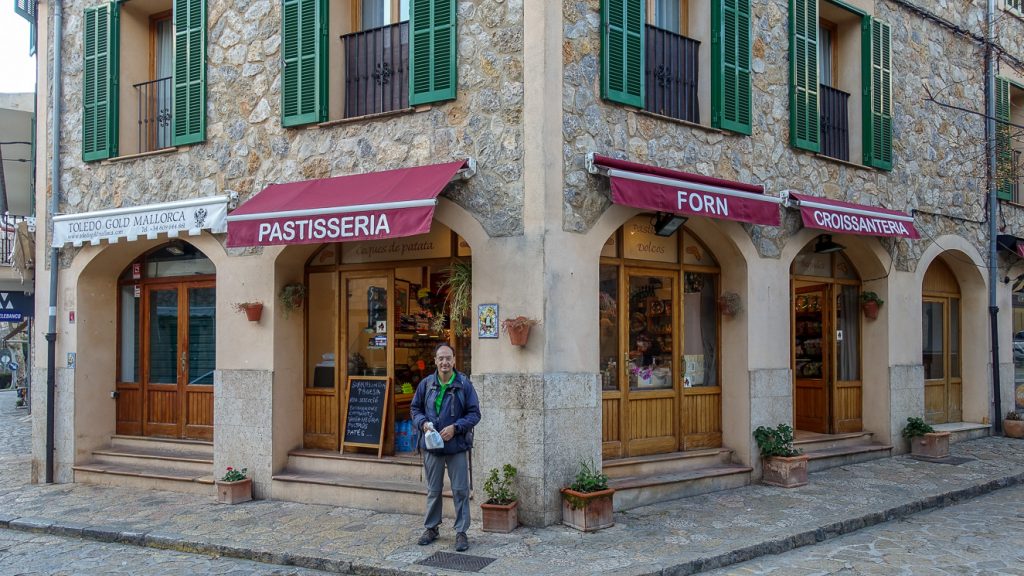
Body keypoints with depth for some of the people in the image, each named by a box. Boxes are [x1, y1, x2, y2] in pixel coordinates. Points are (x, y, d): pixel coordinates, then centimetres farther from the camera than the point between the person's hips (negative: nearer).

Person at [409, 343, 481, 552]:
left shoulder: (464, 385, -6)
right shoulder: (426, 384, 1)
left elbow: (474, 413, -4)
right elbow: (415, 408, 11)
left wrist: (455, 427, -16)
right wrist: (422, 422, -9)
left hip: (457, 446, -2)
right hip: (432, 446, 2)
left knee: (460, 490, 2)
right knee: (433, 490, 14)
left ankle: (461, 532, 12)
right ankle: (431, 528, 28)